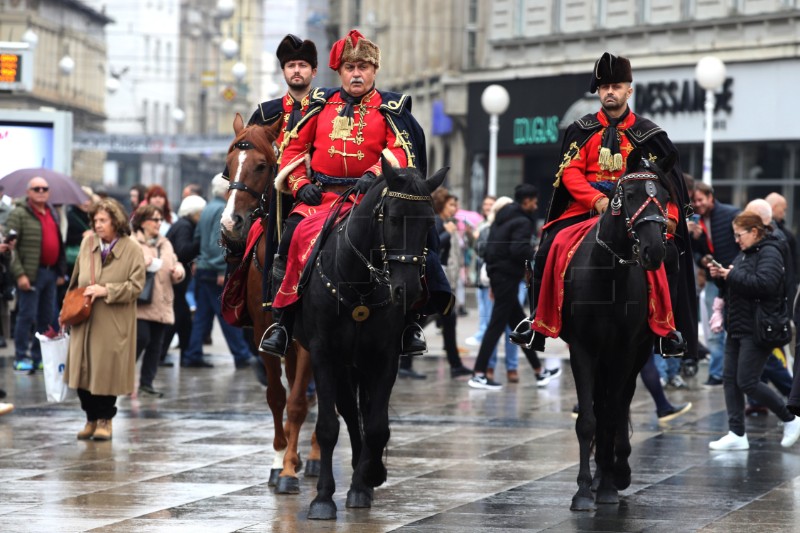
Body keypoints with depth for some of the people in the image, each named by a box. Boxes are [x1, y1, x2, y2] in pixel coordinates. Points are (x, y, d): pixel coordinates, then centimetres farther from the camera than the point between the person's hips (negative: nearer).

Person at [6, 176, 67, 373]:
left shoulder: (53, 214, 15)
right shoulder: (19, 214, -8)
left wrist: (61, 271, 16)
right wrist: (19, 274, -19)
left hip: (51, 272, 7)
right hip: (31, 273, -7)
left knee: (47, 317, 10)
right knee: (27, 316, -4)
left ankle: (38, 356, 19)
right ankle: (21, 357, 4)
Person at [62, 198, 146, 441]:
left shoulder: (132, 249, -7)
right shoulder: (87, 243, 5)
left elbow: (135, 286, -10)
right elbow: (76, 277, 15)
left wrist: (106, 290, -19)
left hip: (113, 324, -4)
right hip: (85, 320, 4)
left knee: (107, 372, 1)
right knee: (83, 371, 5)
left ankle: (105, 420, 17)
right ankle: (91, 418, 19)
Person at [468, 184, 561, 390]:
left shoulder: (501, 218, 15)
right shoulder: (523, 222, -12)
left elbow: (489, 249, 16)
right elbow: (518, 250, -25)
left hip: (496, 273, 10)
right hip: (508, 277, -10)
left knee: (520, 324, 15)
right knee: (497, 325, -7)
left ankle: (539, 372, 22)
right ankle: (478, 375, -8)